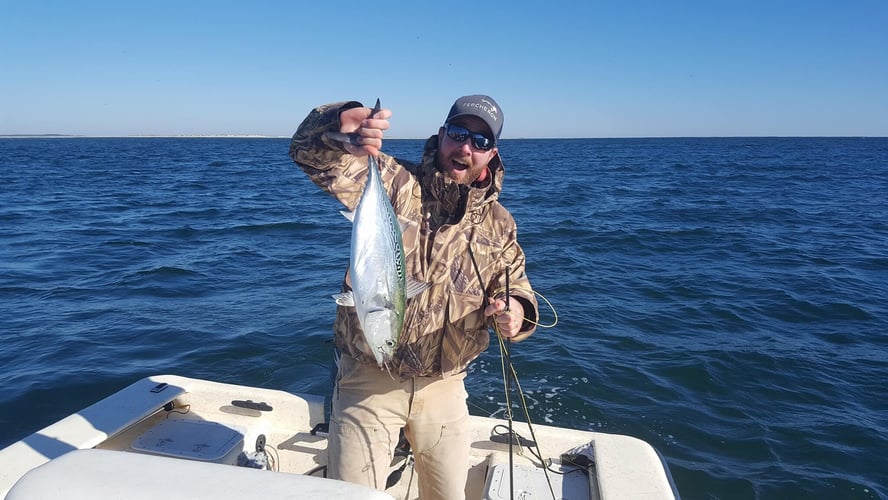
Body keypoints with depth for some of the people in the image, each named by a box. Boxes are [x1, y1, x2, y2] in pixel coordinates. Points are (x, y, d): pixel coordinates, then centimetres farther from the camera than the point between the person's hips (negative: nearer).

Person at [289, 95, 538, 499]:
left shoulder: (499, 224, 3)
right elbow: (310, 153, -19)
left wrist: (515, 312, -17)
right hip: (369, 380, -3)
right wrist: (344, 128, -43)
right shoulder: (393, 183, -10)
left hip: (443, 386, 4)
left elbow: (516, 286, 8)